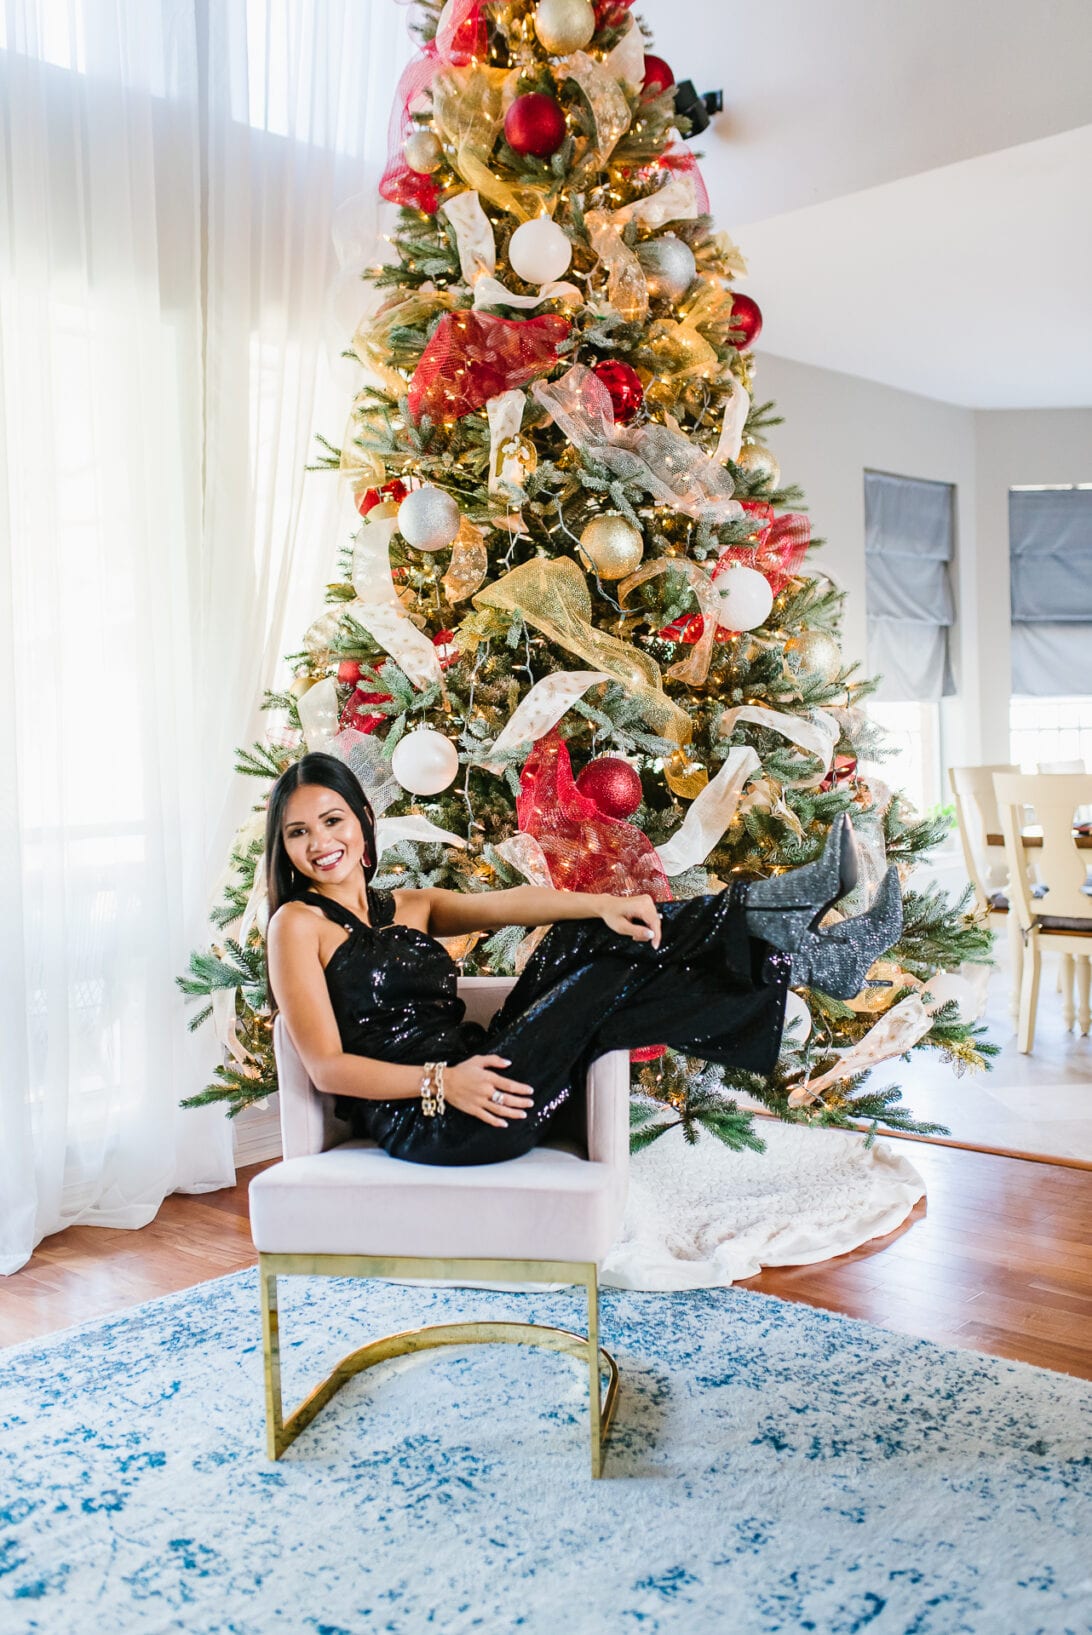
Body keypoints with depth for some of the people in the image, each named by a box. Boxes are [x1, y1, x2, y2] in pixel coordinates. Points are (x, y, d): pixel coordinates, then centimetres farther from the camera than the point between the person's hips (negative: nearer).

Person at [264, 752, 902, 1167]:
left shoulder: (410, 907, 19)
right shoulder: (299, 923, 0)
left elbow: (504, 904, 0)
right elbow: (328, 1066, -9)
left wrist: (603, 904, -17)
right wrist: (439, 1081, -23)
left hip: (473, 1077, 6)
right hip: (426, 1123, -6)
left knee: (591, 940, -8)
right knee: (605, 981, -15)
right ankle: (810, 958, -6)